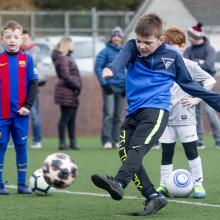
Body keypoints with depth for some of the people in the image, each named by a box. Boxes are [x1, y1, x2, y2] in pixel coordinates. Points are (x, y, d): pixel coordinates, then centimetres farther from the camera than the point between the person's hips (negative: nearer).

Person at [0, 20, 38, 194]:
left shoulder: (27, 60, 3)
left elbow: (33, 84, 4)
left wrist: (28, 106, -7)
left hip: (21, 113, 1)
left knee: (21, 147, 5)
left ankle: (22, 183, 11)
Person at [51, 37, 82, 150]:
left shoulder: (67, 57, 20)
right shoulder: (62, 58, -12)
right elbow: (65, 75, -20)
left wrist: (77, 86, 9)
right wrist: (77, 85, -14)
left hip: (71, 92, 10)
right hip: (66, 91, -10)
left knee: (71, 119, 11)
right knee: (65, 117, -7)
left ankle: (73, 142, 14)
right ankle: (62, 143, -4)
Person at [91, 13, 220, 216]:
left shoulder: (172, 55, 3)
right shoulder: (133, 48, 5)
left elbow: (188, 83, 17)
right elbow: (123, 57, -21)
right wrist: (112, 69, -45)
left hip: (156, 110, -5)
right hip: (134, 112, 5)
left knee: (137, 147, -25)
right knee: (125, 152, -7)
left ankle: (118, 184, -46)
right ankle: (153, 197, -4)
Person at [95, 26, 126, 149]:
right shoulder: (106, 51, 0)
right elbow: (98, 67, -3)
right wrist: (104, 83, -11)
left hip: (122, 88, 4)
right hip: (109, 87, -4)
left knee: (118, 116, 5)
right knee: (109, 114, -13)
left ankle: (115, 140, 10)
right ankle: (107, 140, -14)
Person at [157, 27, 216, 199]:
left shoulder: (189, 66, -4)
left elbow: (210, 81, -2)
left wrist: (197, 99, -8)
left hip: (185, 118, -4)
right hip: (166, 118, 4)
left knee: (191, 151, -1)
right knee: (166, 153, 5)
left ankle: (198, 184, 7)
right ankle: (164, 185, 10)